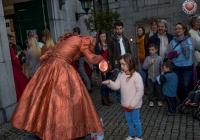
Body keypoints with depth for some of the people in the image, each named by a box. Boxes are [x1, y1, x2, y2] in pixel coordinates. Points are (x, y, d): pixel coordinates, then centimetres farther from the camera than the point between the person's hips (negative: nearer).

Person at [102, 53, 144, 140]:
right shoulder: (121, 74, -1)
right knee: (129, 121, 21)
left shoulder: (136, 76, -21)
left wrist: (133, 103, -18)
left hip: (135, 105, -6)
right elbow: (116, 86, -3)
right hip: (125, 104, 6)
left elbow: (140, 91, -19)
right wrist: (109, 83, -23)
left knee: (135, 121, 11)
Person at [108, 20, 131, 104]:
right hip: (117, 66, -4)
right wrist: (111, 67, -10)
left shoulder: (126, 40, 12)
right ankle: (119, 99, 17)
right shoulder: (112, 40, -4)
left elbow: (129, 53, 16)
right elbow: (110, 55, -6)